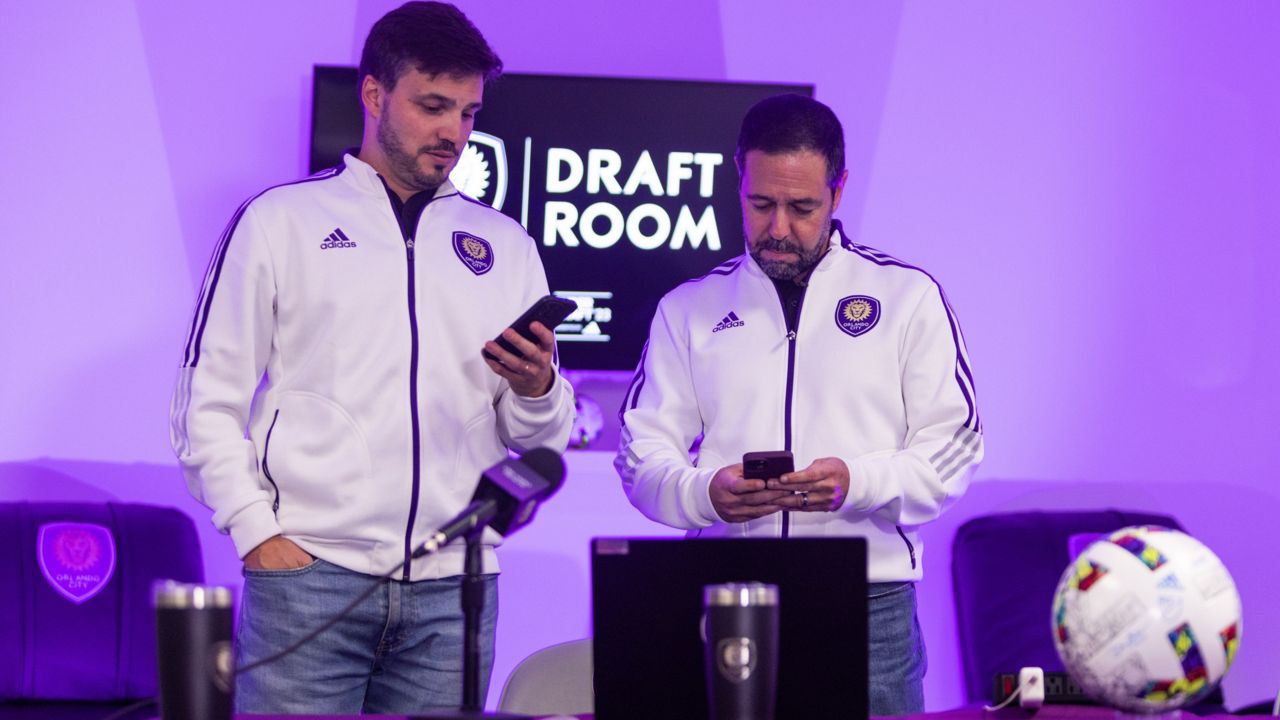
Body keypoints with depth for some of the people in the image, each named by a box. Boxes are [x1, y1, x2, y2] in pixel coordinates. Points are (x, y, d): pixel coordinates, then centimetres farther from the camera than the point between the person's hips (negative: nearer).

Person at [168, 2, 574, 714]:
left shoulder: (504, 246, 17)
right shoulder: (281, 221, 7)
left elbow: (542, 437, 16)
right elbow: (209, 402, 3)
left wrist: (538, 388, -6)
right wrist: (259, 533, -8)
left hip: (453, 586, 3)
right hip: (309, 571, -3)